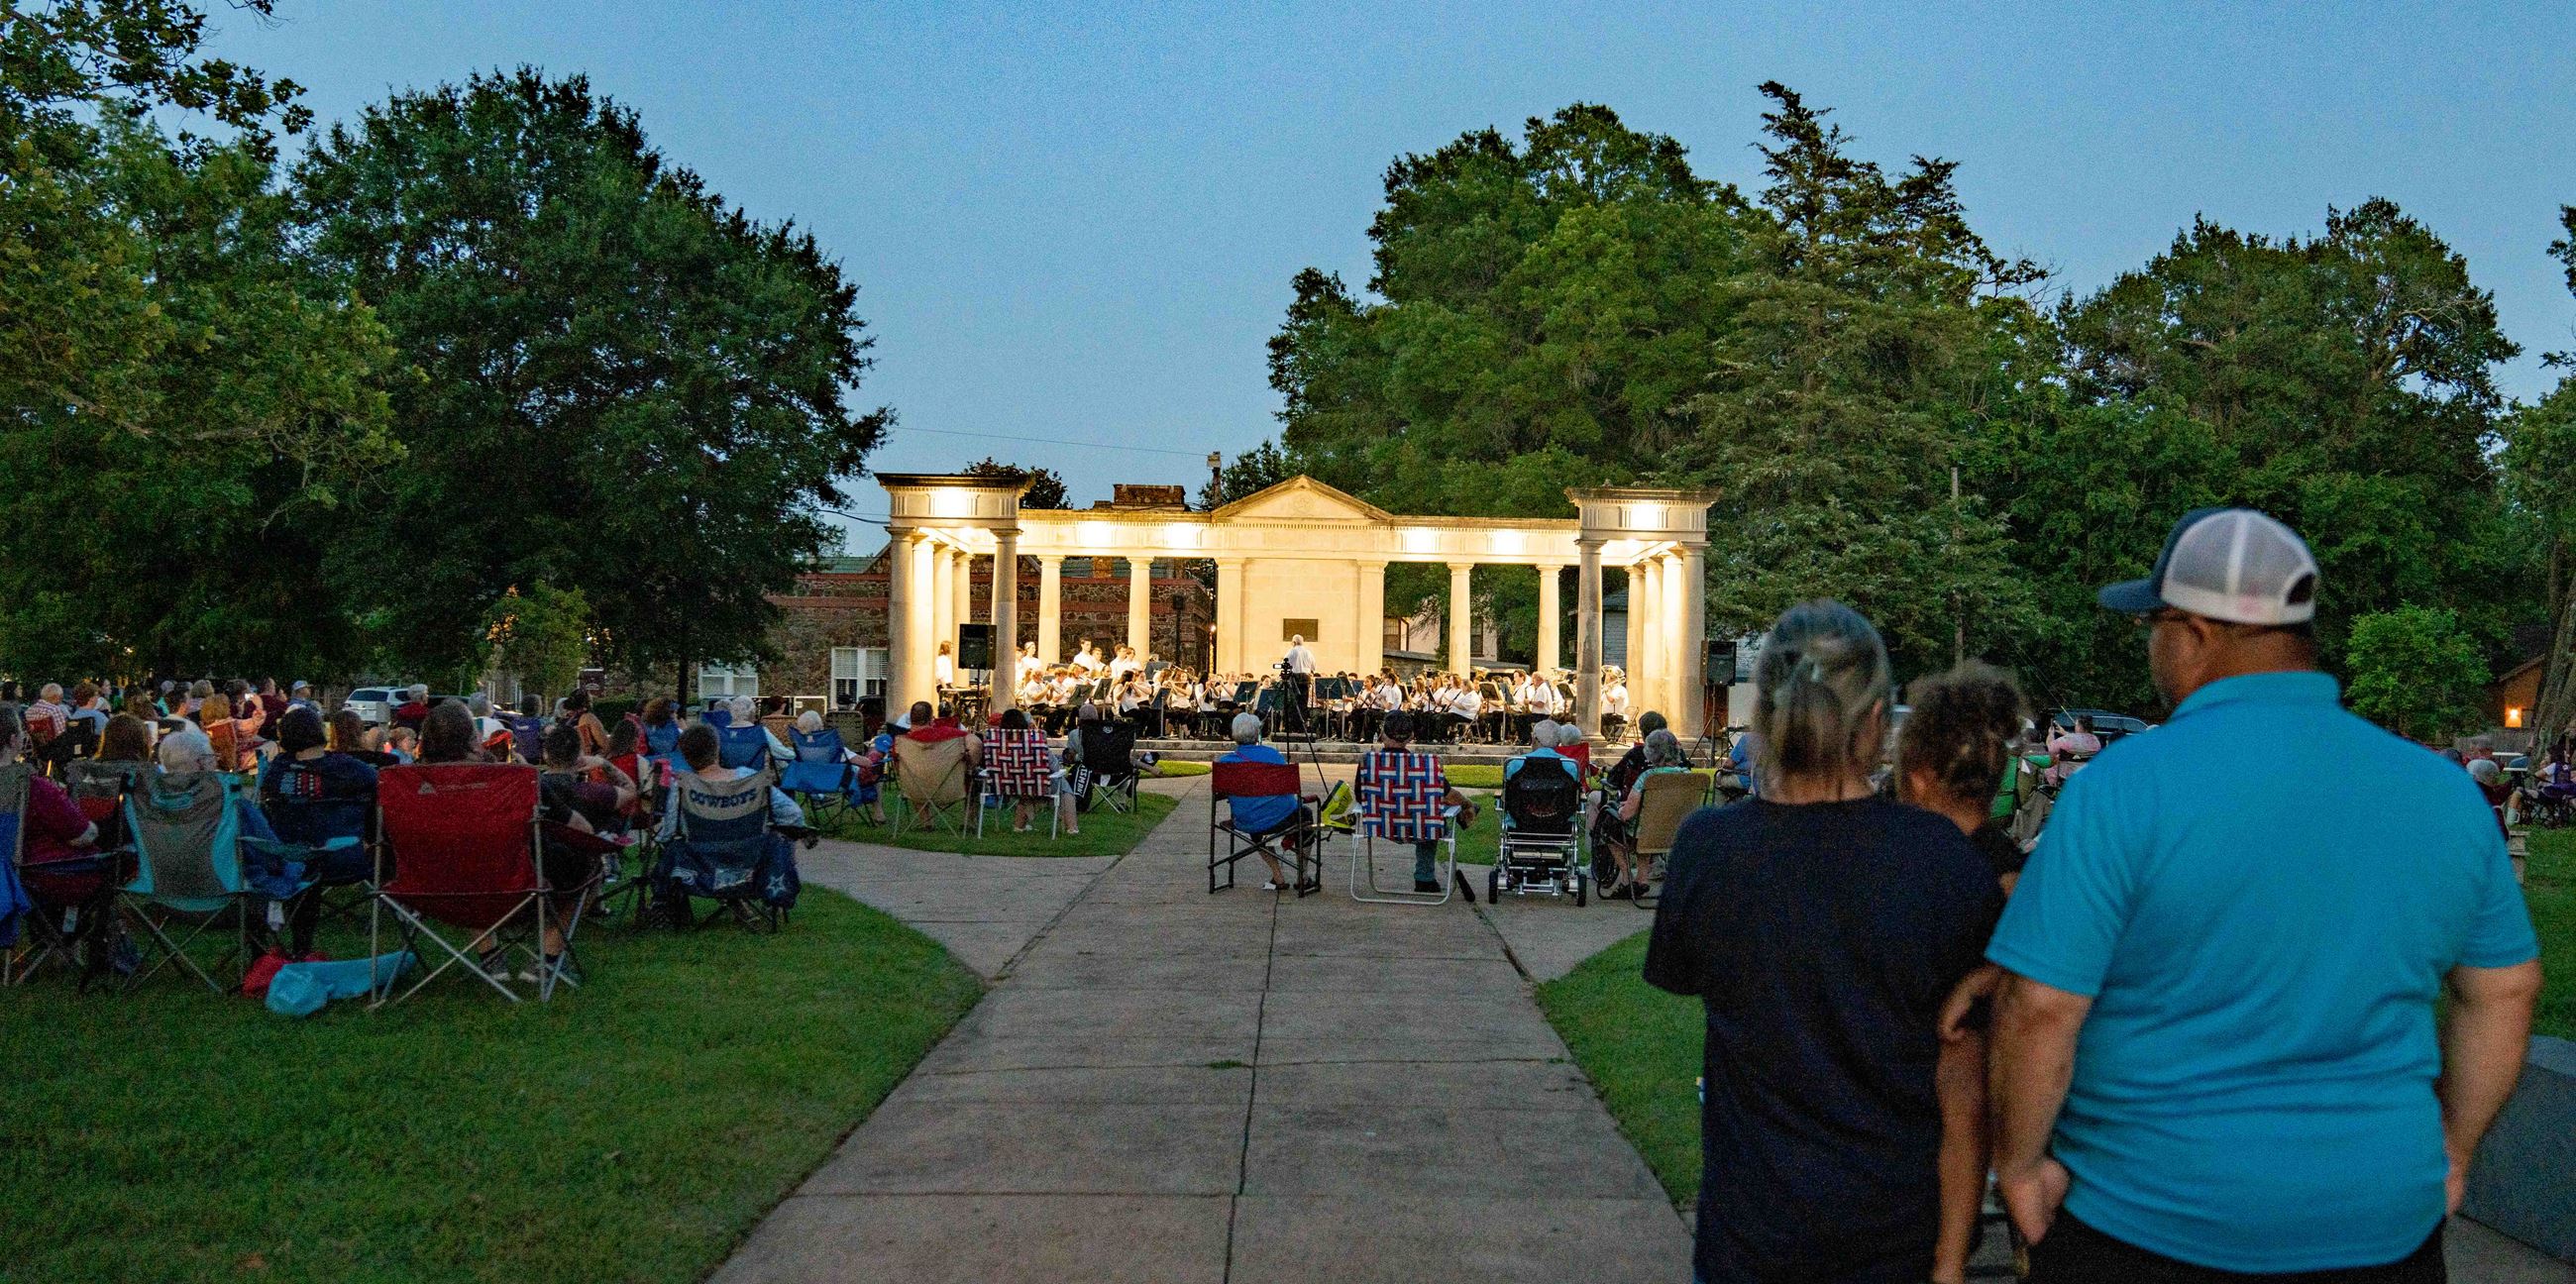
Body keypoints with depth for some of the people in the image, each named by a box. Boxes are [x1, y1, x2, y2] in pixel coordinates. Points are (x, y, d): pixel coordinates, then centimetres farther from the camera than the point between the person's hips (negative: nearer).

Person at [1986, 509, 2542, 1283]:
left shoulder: (2124, 785, -17)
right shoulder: (2445, 792, 0)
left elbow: (2040, 1007, -19)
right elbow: (2507, 990, 9)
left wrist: (2017, 1164, -6)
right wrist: (2452, 1152, 20)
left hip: (2149, 1222, -4)